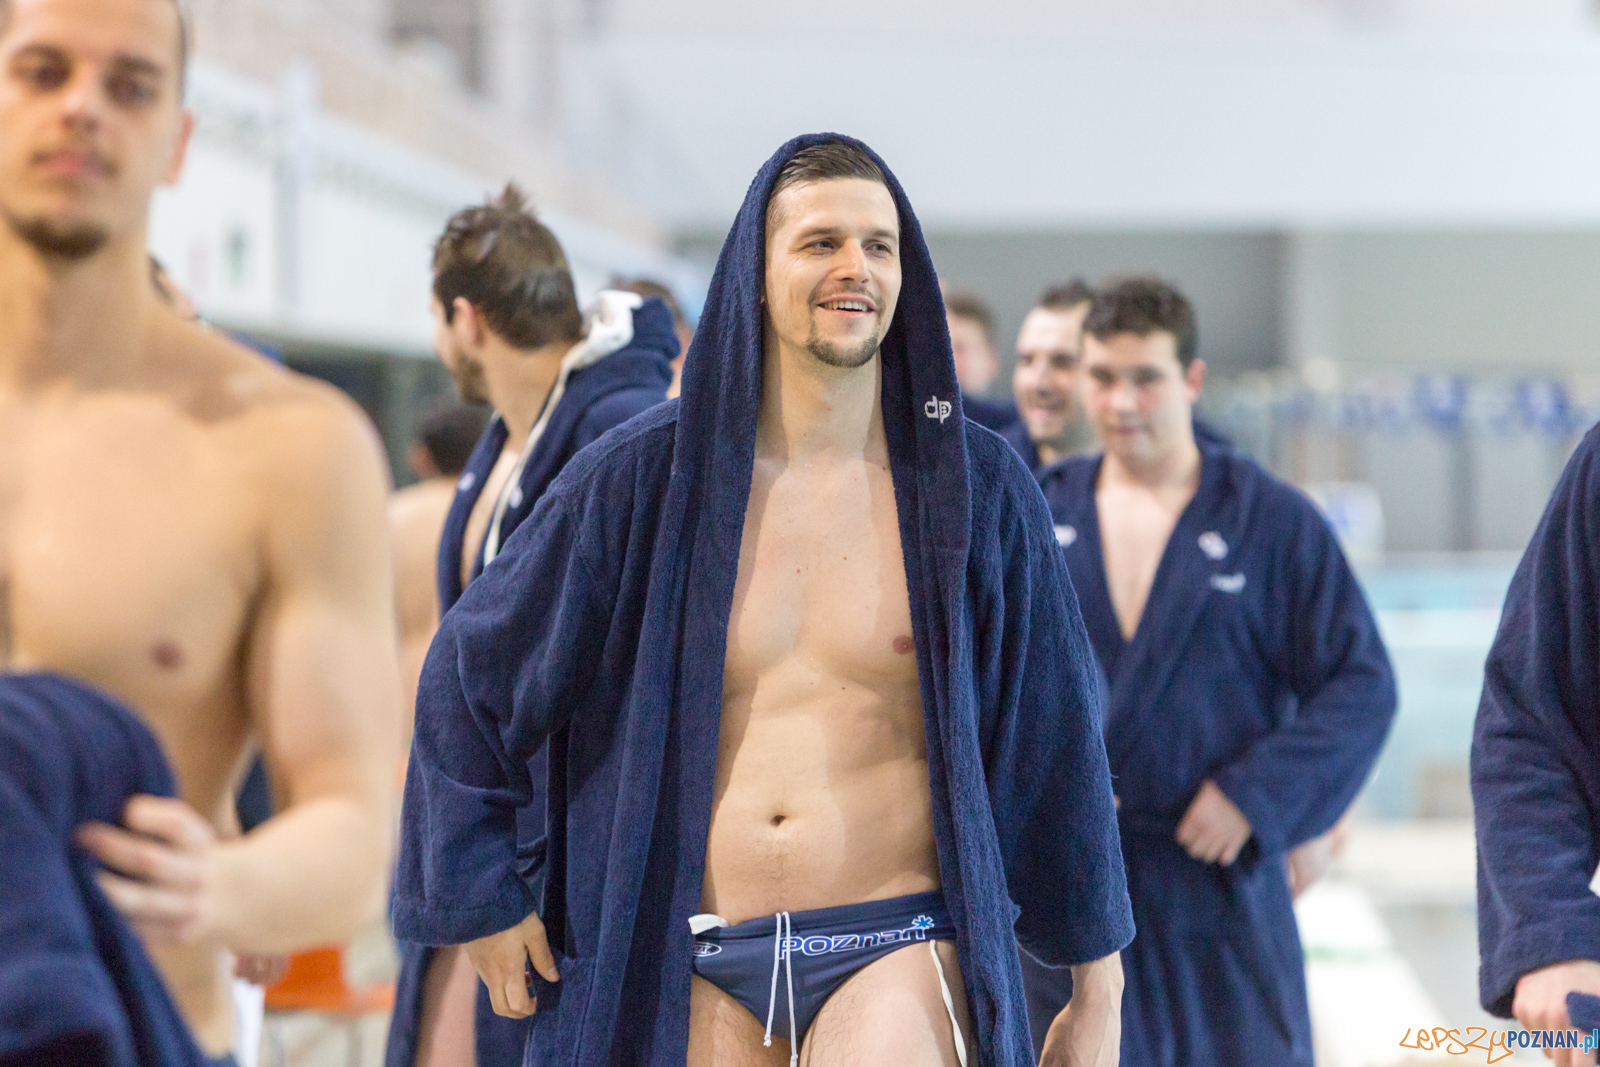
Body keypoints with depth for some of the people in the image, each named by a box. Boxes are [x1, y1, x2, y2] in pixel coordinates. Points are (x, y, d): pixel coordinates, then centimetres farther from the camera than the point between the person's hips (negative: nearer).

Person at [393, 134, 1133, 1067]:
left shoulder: (978, 490, 1)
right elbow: (470, 673, 11)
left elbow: (1059, 748, 7)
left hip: (894, 955, -1)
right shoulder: (645, 479, 1)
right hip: (696, 972, 2)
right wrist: (479, 898, 11)